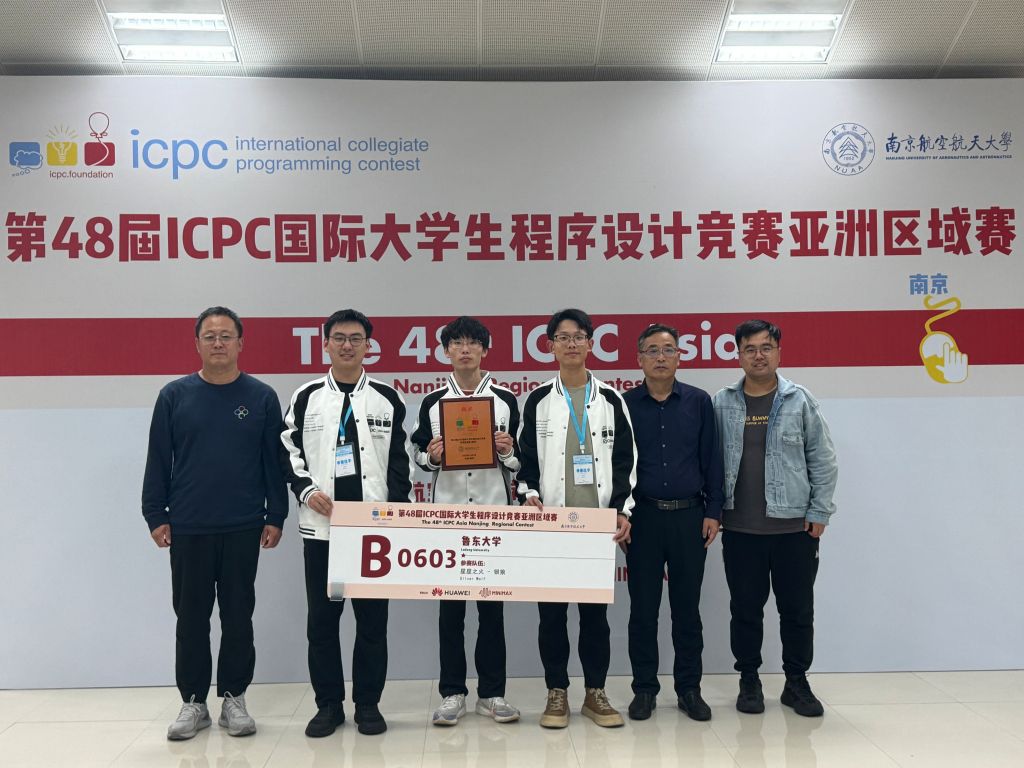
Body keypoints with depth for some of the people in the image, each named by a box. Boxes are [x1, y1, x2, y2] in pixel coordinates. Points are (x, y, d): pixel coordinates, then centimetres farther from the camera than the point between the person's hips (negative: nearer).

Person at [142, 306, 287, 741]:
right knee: (191, 618, 9)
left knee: (238, 616, 8)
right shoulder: (175, 396, 2)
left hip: (244, 528, 0)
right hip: (187, 529, 1)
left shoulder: (261, 397, 1)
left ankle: (233, 699, 21)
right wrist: (155, 516, 1)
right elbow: (158, 460, 4)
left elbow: (274, 461, 2)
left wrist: (276, 517, -1)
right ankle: (193, 702, 21)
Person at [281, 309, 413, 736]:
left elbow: (399, 464, 7)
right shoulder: (306, 398, 6)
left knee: (372, 617, 5)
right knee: (321, 617, 6)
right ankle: (328, 704, 20)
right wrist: (306, 490, -9)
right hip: (320, 526, 0)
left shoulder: (387, 400, 6)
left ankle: (368, 704, 18)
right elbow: (289, 453, 7)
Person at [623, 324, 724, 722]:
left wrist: (713, 511, 0)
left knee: (687, 607, 8)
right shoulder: (626, 404, 2)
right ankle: (644, 688, 17)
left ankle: (689, 688, 20)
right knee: (643, 608, 5)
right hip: (643, 517, 0)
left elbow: (711, 459, 5)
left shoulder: (699, 402, 5)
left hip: (690, 515, 1)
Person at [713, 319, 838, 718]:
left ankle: (797, 682, 24)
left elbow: (823, 460, 1)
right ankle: (749, 681, 23)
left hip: (795, 526, 0)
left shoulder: (800, 401, 0)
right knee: (745, 609, 9)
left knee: (798, 609, 8)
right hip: (740, 529, 1)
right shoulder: (721, 404, 3)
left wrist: (819, 512, -3)